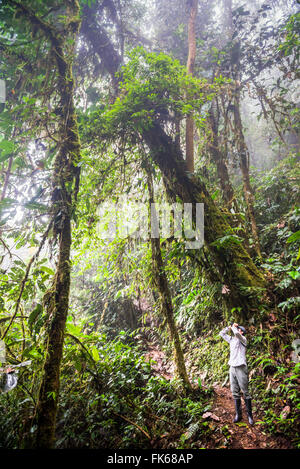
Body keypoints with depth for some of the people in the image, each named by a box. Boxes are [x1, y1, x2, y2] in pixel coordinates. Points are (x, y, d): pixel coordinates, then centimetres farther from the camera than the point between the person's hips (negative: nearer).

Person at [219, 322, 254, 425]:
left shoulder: (243, 339, -3)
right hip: (232, 368, 6)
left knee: (245, 392, -1)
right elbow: (222, 333, 24)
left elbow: (236, 333, -25)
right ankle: (238, 414, 15)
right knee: (235, 392, 8)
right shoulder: (232, 340, 16)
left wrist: (234, 327, -5)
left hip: (241, 368, -6)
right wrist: (229, 327, 14)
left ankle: (249, 414, 7)